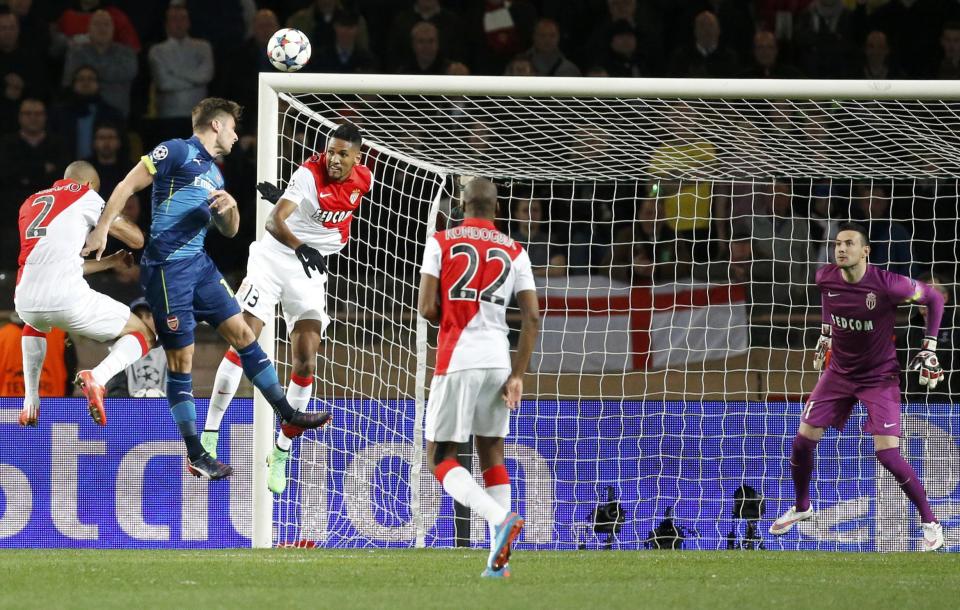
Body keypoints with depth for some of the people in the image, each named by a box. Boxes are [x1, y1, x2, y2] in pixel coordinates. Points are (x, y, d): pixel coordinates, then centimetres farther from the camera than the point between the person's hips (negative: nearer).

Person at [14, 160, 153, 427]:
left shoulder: (30, 203, 26)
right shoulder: (84, 196, 10)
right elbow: (137, 239, 13)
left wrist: (111, 262, 42)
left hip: (26, 302, 5)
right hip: (67, 300, -5)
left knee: (35, 323, 44)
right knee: (142, 336, 14)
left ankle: (30, 402, 29)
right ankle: (98, 377, -15)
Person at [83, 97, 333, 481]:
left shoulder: (214, 174, 17)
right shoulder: (177, 152, -7)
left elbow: (229, 231, 22)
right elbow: (127, 187, -10)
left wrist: (230, 205, 0)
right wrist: (101, 229, -18)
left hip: (199, 264, 8)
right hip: (167, 269, -8)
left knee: (242, 333, 9)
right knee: (181, 360, -2)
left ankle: (287, 415, 20)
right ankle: (196, 457, 2)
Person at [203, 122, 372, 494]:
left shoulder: (363, 181, -2)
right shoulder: (310, 174, -18)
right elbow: (275, 222, -29)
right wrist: (301, 247, -47)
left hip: (312, 271, 4)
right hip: (275, 256, -4)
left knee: (305, 362, -5)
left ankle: (282, 454, 6)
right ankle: (208, 437, -6)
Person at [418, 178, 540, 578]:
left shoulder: (441, 243, -1)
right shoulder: (514, 252, 8)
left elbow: (427, 309, -6)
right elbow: (532, 318, 2)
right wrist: (518, 376, 4)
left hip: (457, 361, -4)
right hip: (498, 360, 4)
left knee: (439, 457, 2)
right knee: (492, 454, 15)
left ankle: (500, 518, -23)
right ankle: (498, 558, 6)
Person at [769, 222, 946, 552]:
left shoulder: (887, 284, -25)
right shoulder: (825, 278, -10)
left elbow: (934, 298, -10)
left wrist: (929, 348, -11)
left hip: (880, 376, -5)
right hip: (838, 372, 5)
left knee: (887, 452, -15)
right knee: (803, 440, 2)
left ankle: (929, 521, 2)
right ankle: (801, 507, 30)